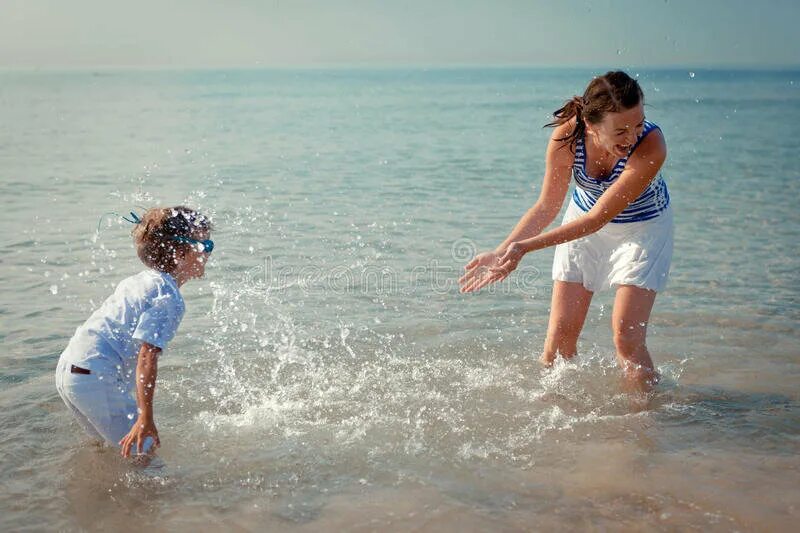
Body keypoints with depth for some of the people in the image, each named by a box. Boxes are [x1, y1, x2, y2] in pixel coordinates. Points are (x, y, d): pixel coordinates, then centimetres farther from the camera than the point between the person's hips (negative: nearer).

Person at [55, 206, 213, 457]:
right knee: (144, 451, -4)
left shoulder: (139, 281, 17)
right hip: (97, 379, -10)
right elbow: (147, 358, -21)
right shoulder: (168, 298, -12)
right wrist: (145, 419, -24)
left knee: (110, 445, 27)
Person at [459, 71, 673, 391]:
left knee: (627, 339, -12)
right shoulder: (568, 134, -27)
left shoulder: (651, 145, -37)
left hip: (642, 227, -3)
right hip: (584, 223, 3)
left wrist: (526, 247, -37)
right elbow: (547, 206, -13)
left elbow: (599, 217, -34)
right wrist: (501, 252, -21)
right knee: (560, 335, 2)